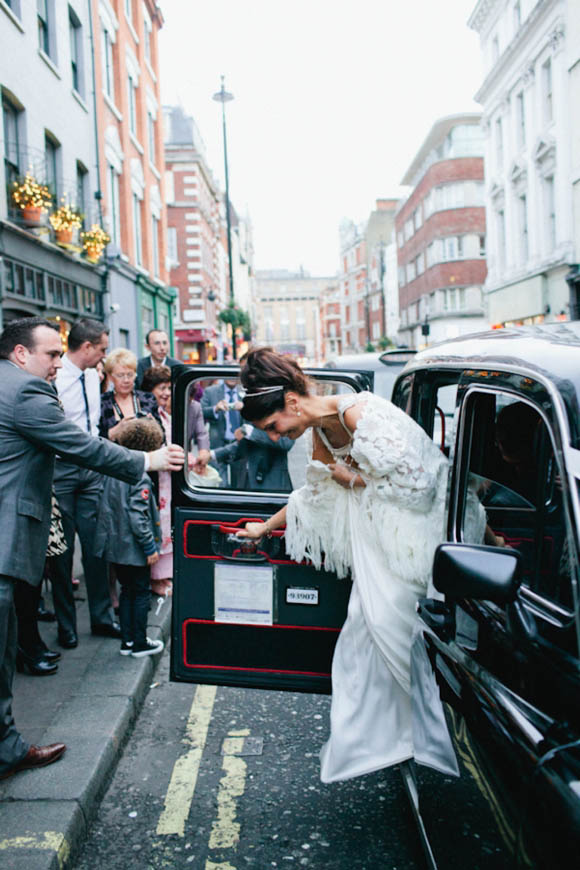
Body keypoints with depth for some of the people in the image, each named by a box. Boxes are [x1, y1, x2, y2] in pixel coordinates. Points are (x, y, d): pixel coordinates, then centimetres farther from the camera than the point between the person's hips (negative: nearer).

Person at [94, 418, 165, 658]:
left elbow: (106, 509, 11)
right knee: (141, 593, 6)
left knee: (127, 591, 17)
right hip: (134, 548, -7)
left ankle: (127, 641, 24)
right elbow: (138, 517, -22)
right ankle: (139, 643, 14)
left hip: (116, 545, 8)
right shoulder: (140, 477, -20)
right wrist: (150, 547, -15)